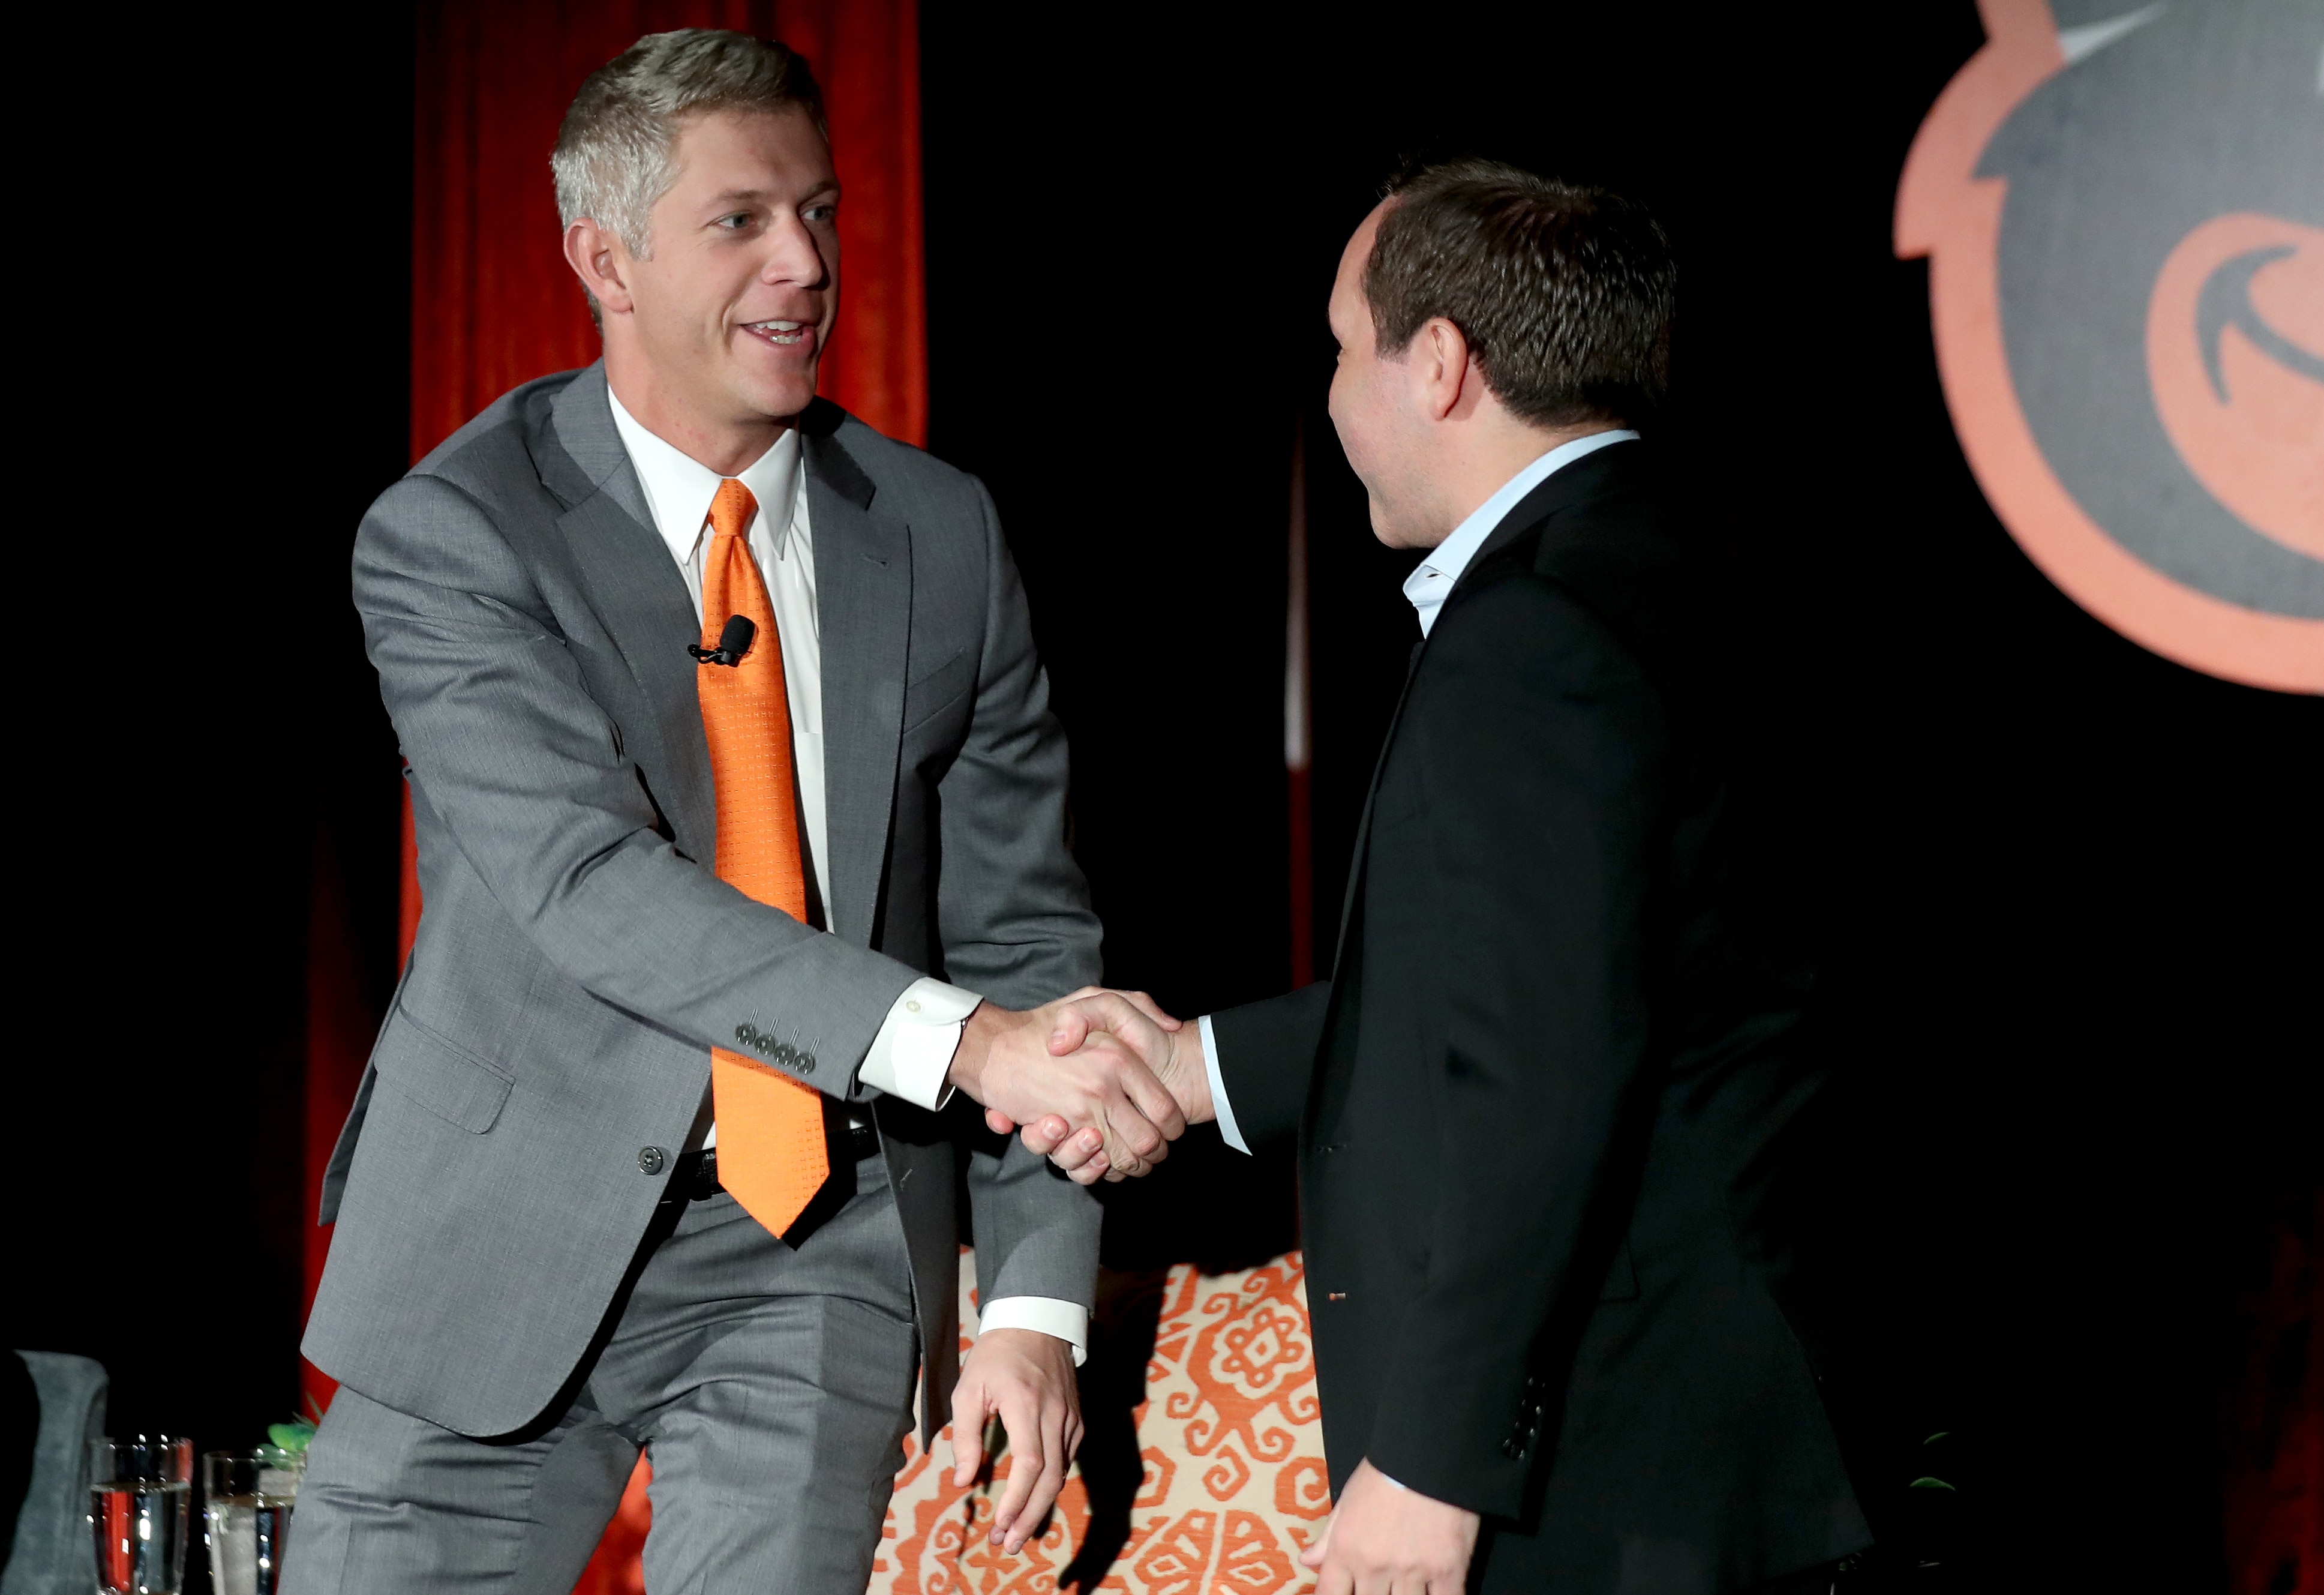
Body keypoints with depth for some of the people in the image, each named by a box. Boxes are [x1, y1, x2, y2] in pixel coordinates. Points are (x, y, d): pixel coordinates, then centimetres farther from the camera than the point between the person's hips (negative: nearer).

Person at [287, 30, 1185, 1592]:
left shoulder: (942, 535, 3)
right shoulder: (451, 537, -9)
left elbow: (1022, 926, 4)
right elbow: (590, 887, -22)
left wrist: (1036, 1301, -6)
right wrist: (959, 1038, -32)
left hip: (826, 1249, 2)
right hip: (516, 1247, -2)